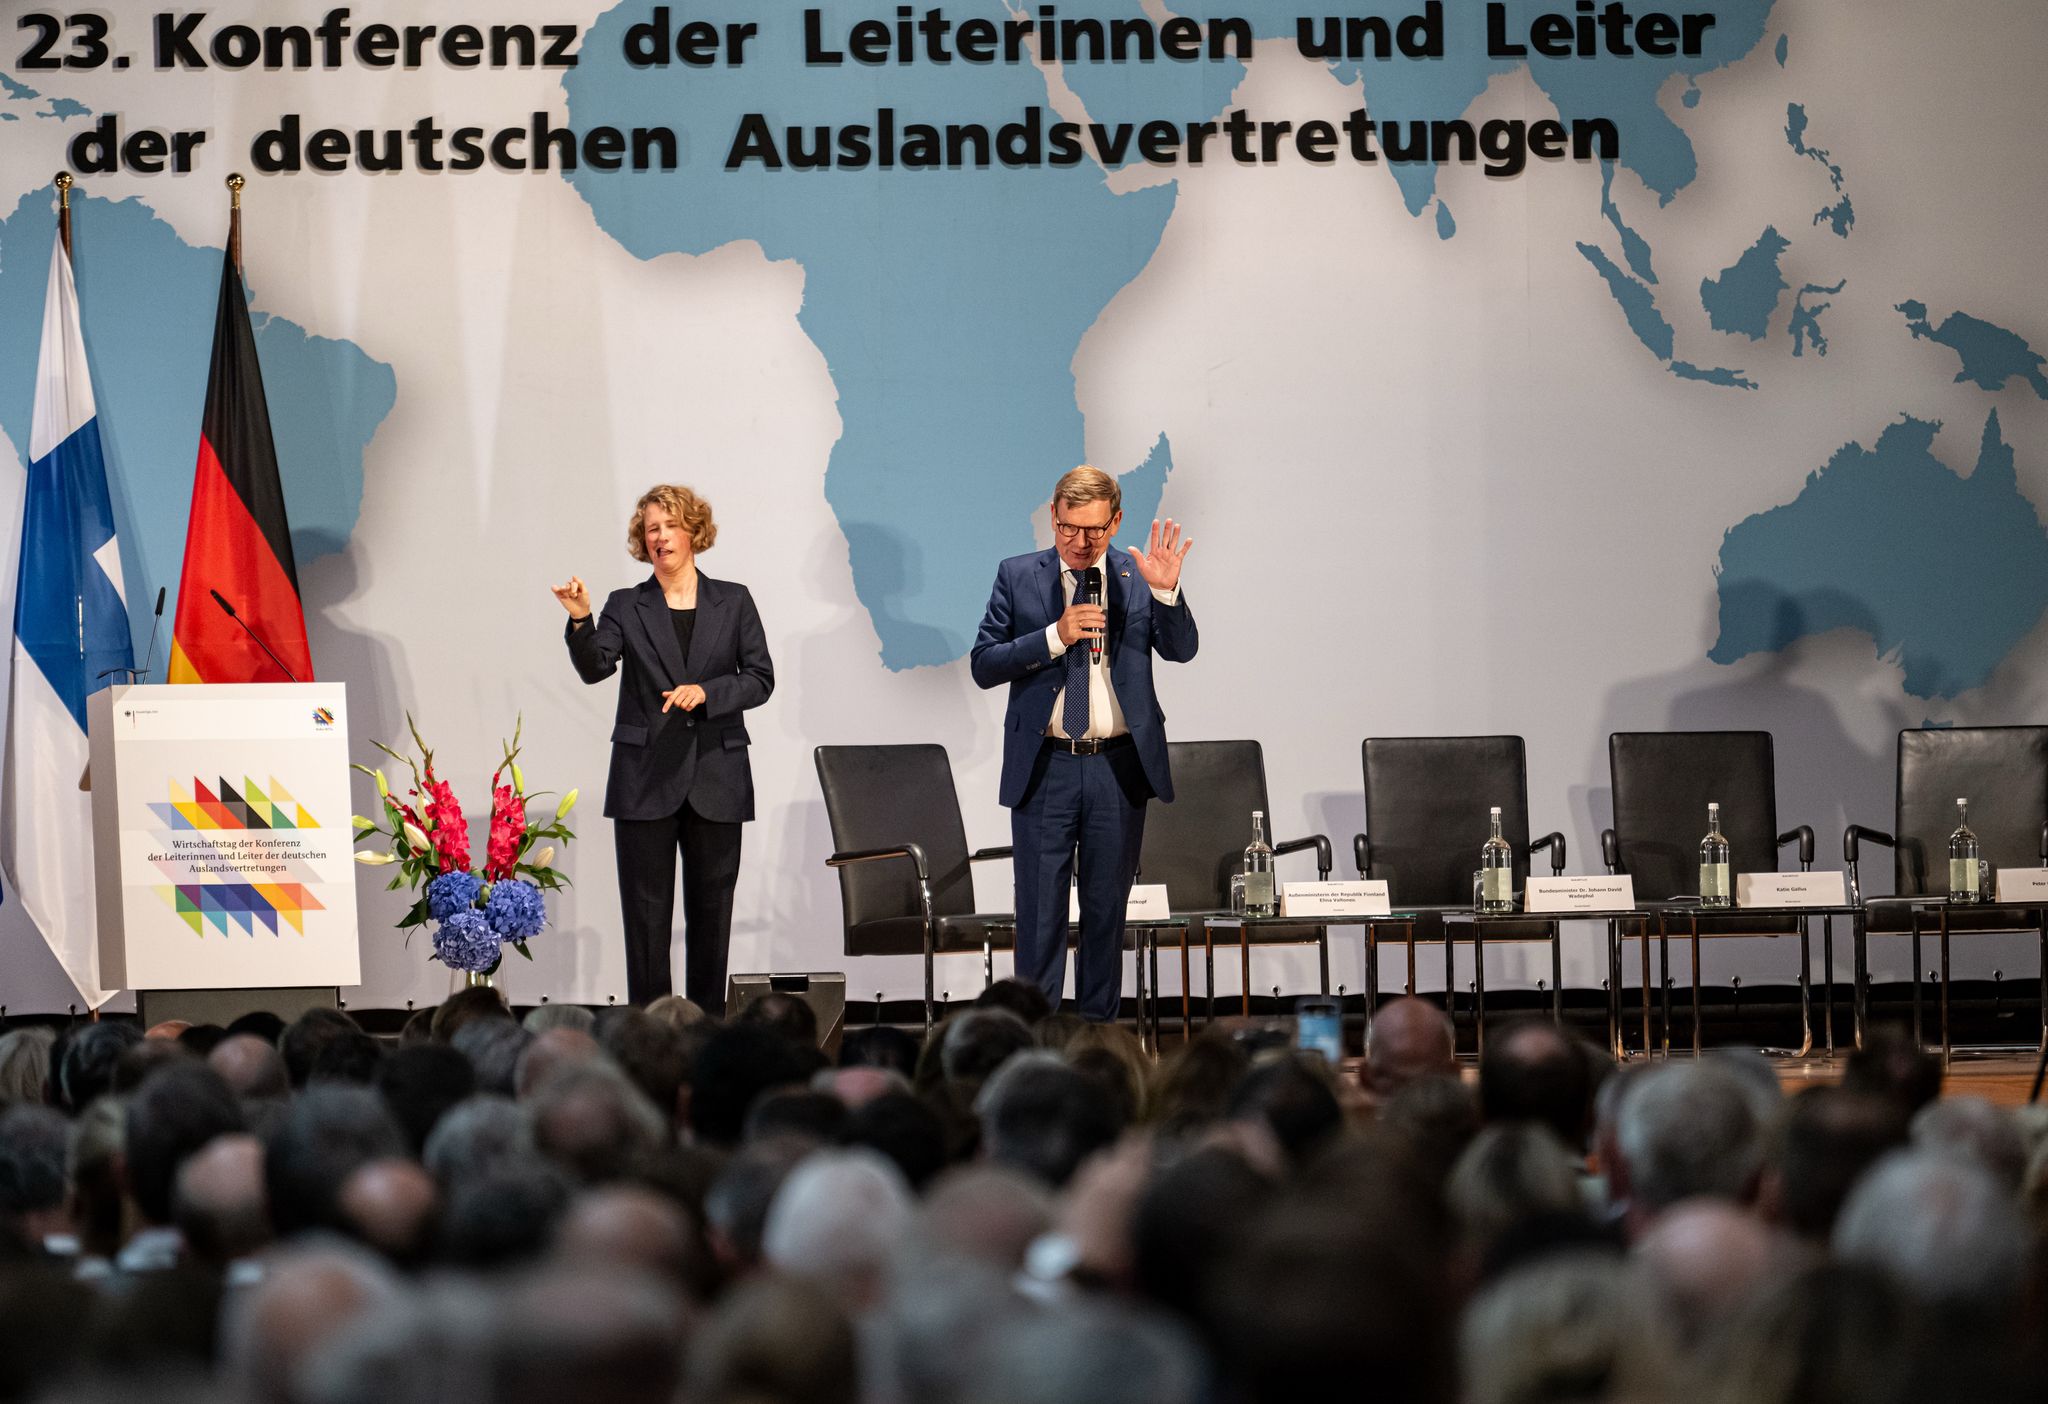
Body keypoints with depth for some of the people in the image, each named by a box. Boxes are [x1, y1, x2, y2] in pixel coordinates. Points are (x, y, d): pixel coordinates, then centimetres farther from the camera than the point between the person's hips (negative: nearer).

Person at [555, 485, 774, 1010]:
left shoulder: (733, 602, 8)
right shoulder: (627, 607, 6)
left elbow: (760, 679, 3)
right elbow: (594, 667, -10)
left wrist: (706, 692, -13)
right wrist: (580, 621, -27)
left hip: (716, 779, 1)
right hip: (646, 780, -1)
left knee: (711, 910, 5)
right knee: (646, 913, -2)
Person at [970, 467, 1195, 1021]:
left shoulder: (1135, 576, 3)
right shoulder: (1018, 576, 2)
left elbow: (1182, 650, -7)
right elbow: (984, 665, -3)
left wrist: (1165, 591, -24)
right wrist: (1055, 636, -16)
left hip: (1118, 768, 1)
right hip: (1044, 768, -1)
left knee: (1108, 908, 9)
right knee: (1039, 911, 2)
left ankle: (1098, 1027, 17)